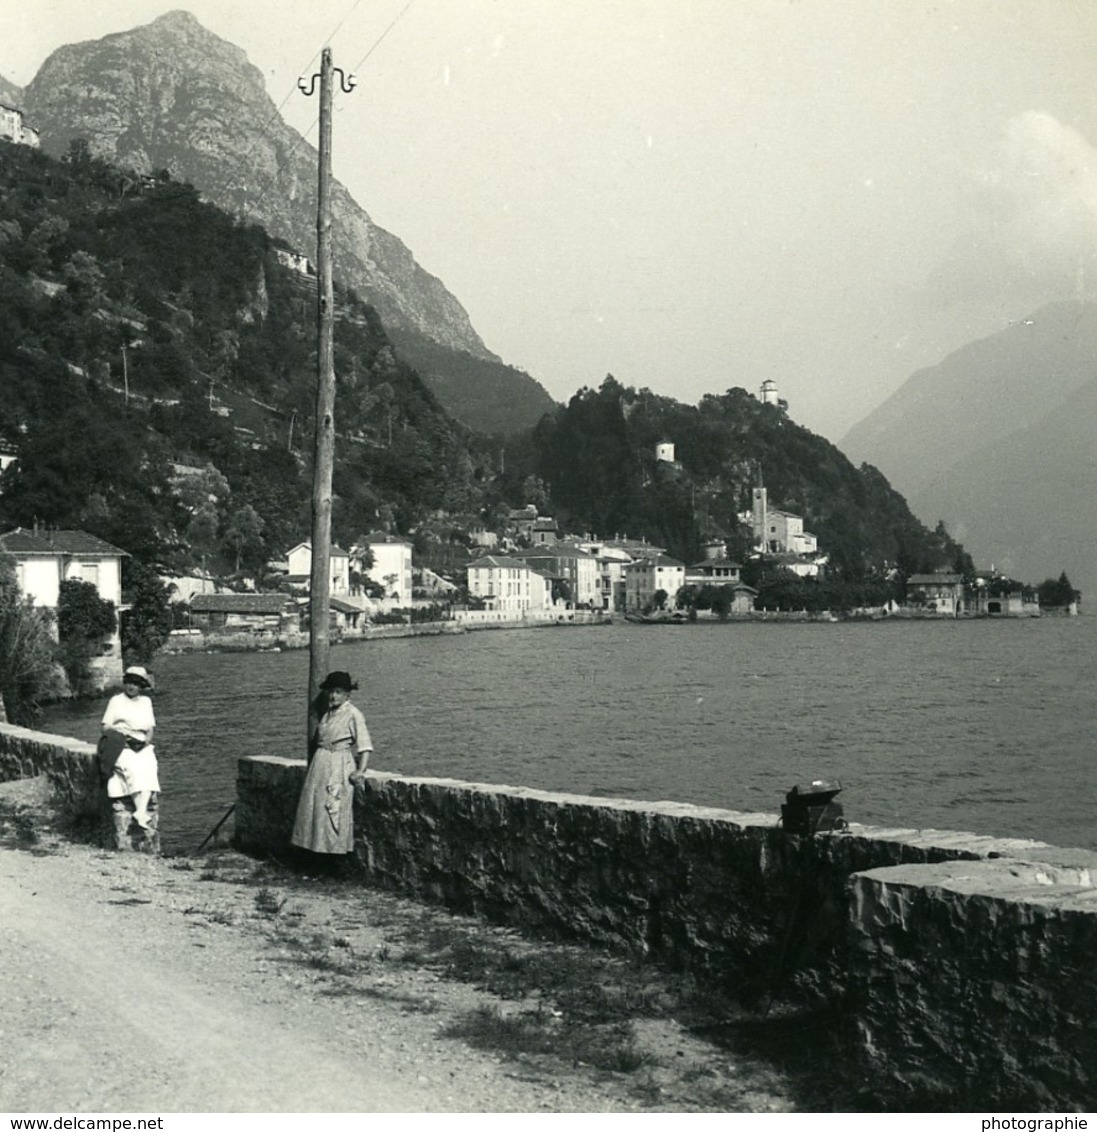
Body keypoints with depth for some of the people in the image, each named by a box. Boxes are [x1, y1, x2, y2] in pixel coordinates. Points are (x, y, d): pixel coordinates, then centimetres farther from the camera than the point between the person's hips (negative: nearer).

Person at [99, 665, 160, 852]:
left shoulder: (146, 702, 20)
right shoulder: (116, 701, 12)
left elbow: (150, 728, 16)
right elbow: (106, 727, 6)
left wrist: (146, 741, -4)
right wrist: (122, 736, -9)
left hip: (142, 745, 3)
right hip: (120, 746, -3)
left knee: (148, 768, -28)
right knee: (132, 768, -31)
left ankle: (140, 815, -34)